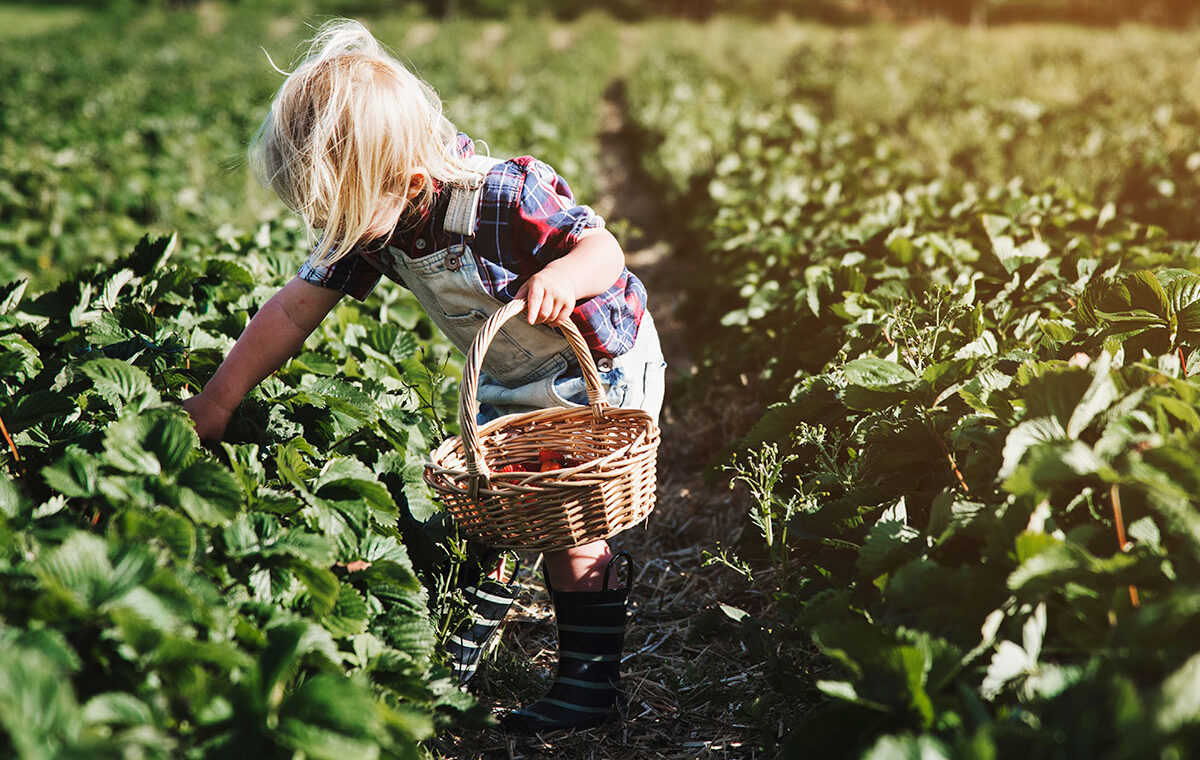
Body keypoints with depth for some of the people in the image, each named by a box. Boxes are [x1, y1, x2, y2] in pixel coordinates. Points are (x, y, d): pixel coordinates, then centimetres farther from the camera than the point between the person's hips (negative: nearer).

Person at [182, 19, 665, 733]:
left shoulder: (506, 197, -35)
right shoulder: (369, 220, -15)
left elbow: (606, 249, -27)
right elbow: (294, 308, -8)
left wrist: (564, 275, -50)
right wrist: (218, 399, -7)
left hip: (601, 371, -7)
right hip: (508, 383, 7)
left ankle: (590, 680, 7)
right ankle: (459, 657, 26)